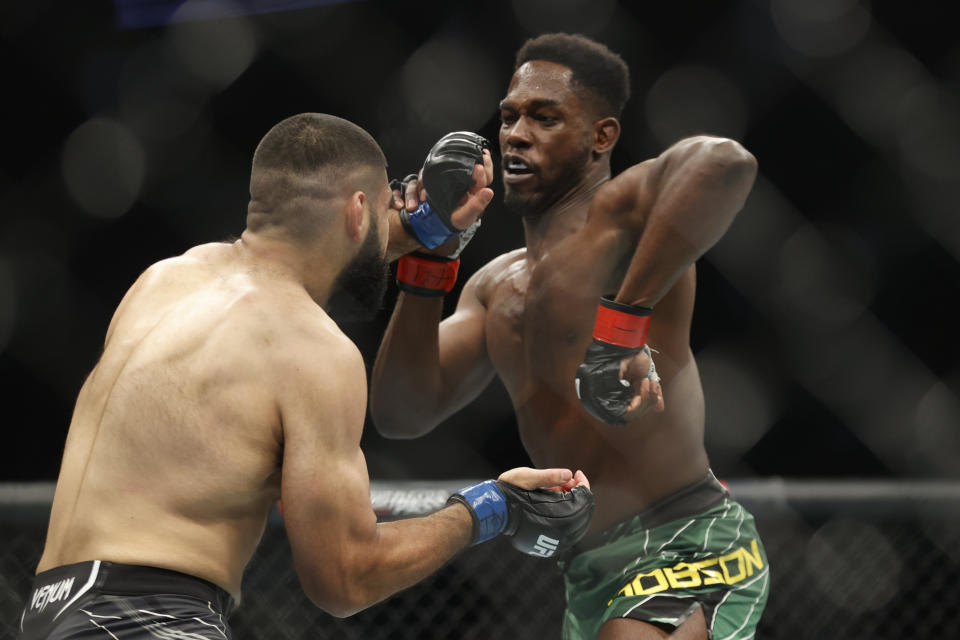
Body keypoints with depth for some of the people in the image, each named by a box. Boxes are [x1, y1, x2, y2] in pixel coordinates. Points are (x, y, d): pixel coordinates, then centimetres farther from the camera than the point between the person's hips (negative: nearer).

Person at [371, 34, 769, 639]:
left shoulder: (617, 216, -10)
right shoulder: (496, 286, 17)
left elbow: (725, 161, -33)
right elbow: (403, 413, 9)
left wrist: (624, 317, -32)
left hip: (685, 551, -10)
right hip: (591, 578, 10)